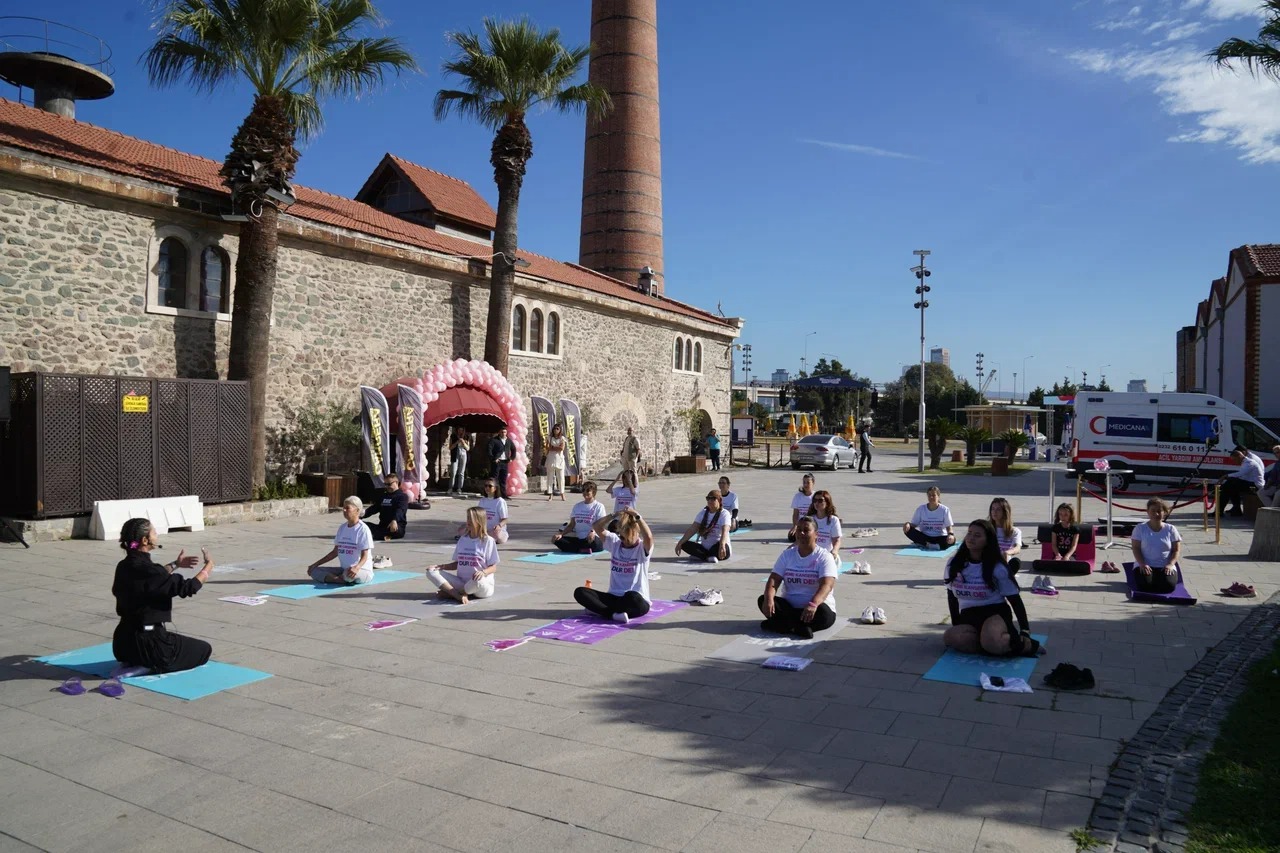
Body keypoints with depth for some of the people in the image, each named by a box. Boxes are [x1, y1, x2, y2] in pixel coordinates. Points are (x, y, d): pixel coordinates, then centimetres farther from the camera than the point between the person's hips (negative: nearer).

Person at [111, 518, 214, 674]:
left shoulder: (124, 567, 2)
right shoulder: (146, 569, -23)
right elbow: (187, 588, -17)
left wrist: (175, 564, 28)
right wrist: (209, 565, -3)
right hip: (147, 644, -9)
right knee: (204, 650, 9)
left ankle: (134, 663, 14)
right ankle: (153, 666, -3)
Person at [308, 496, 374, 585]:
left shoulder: (363, 529, -11)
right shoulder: (342, 527, 10)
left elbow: (364, 556, -15)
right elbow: (335, 552, 15)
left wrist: (356, 567, -36)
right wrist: (316, 564, 11)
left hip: (362, 570, -7)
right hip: (343, 569, 7)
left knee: (349, 575, -40)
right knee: (315, 571, -7)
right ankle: (344, 580, -20)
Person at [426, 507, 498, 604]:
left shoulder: (488, 541, -5)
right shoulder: (462, 540, 12)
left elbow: (493, 567, -6)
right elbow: (457, 564, 16)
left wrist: (483, 572, -27)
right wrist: (440, 566, 1)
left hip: (483, 586, -6)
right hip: (462, 582, 6)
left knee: (478, 580, -43)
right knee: (431, 571, -8)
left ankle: (451, 593, -13)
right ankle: (459, 595, -28)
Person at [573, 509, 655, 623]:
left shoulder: (643, 548, -4)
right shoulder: (615, 543, 9)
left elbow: (649, 537, -29)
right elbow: (596, 527, 0)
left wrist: (637, 517, -21)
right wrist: (614, 516, -10)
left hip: (637, 600, -5)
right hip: (614, 596, 5)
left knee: (631, 597, -42)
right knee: (579, 592, -16)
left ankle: (599, 608, -20)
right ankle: (614, 614, -29)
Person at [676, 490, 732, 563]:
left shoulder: (724, 514, -8)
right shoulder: (703, 513, 8)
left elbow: (724, 532, -25)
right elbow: (692, 529, 0)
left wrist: (722, 546, -44)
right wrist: (680, 543, -13)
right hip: (704, 547, 5)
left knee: (724, 547, -39)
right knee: (684, 544, -16)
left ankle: (701, 555, -20)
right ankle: (710, 556, -24)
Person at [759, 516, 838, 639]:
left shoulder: (824, 557, -6)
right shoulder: (787, 554, 6)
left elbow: (827, 585, -21)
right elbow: (774, 579, -3)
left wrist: (813, 604, -42)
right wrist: (768, 599, -26)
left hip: (816, 605, -4)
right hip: (789, 605, 4)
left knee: (823, 613, -37)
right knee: (762, 600, -21)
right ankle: (801, 627, -32)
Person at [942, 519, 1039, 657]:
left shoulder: (997, 568, -7)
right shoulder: (953, 564, 2)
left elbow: (1015, 600, 0)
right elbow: (952, 596, 14)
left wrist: (1025, 631, -6)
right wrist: (956, 626, 12)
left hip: (995, 612, -3)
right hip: (968, 617, 3)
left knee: (990, 641, -40)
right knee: (950, 637, -33)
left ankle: (1025, 644, -9)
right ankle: (1003, 645, -19)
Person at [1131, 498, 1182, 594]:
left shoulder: (1171, 529, 5)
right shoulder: (1140, 528, 1)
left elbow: (1176, 550, 4)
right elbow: (1136, 548, -2)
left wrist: (1170, 565, -13)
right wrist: (1142, 564, -17)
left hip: (1165, 567, 1)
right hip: (1145, 566, -1)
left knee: (1168, 586, -28)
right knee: (1145, 585, -29)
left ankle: (1159, 578, 10)